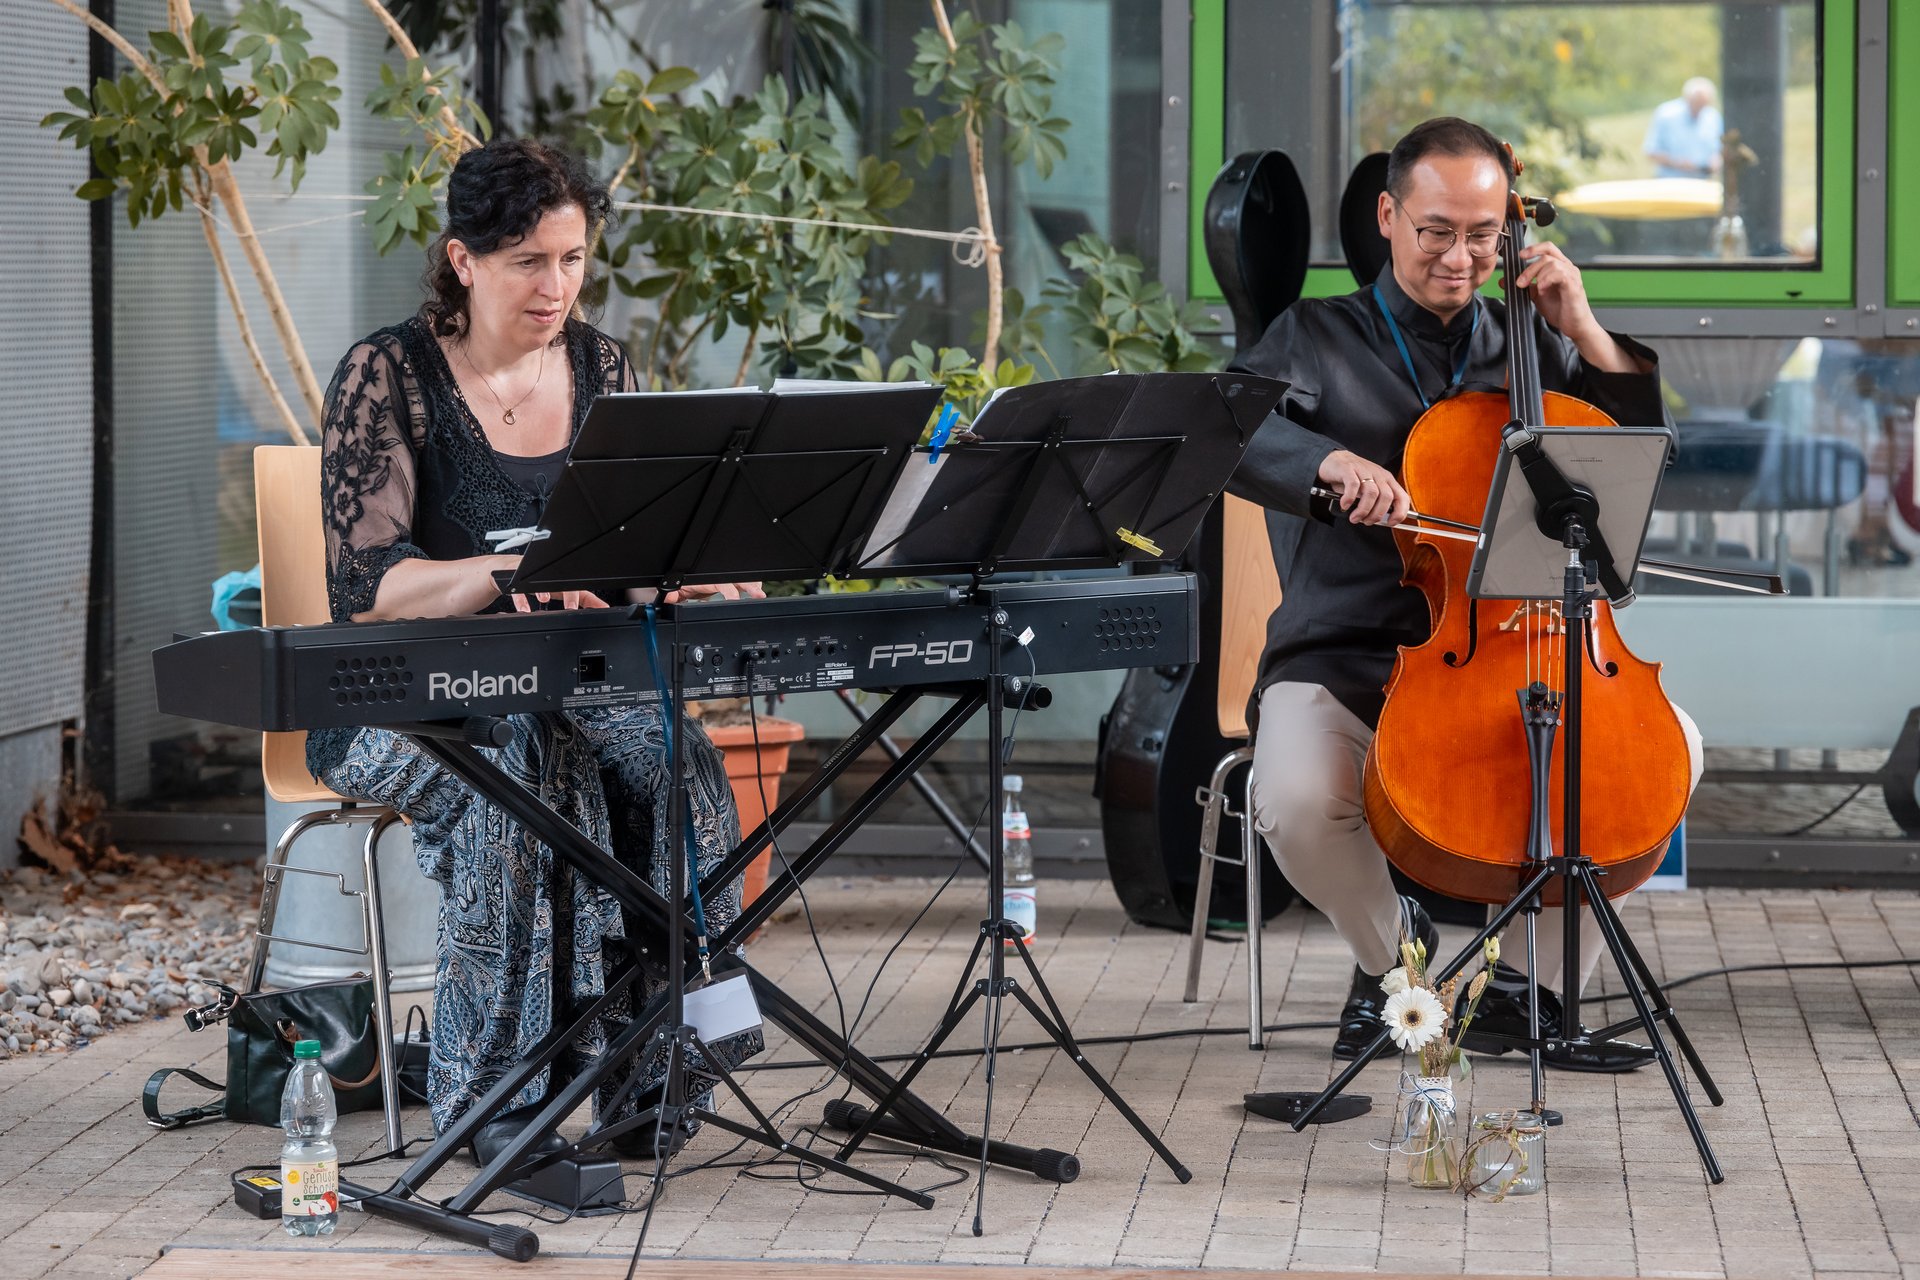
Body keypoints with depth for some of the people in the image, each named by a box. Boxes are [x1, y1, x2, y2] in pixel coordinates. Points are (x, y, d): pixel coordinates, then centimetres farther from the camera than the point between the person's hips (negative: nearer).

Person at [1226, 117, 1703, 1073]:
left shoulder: (1527, 346, 15)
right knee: (1296, 801, -34)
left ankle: (1529, 983, -6)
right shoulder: (1318, 339, 6)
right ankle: (1392, 954, 2)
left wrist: (1585, 333, 0)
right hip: (1342, 663, -3)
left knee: (1670, 743, -21)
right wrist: (1331, 461, -31)